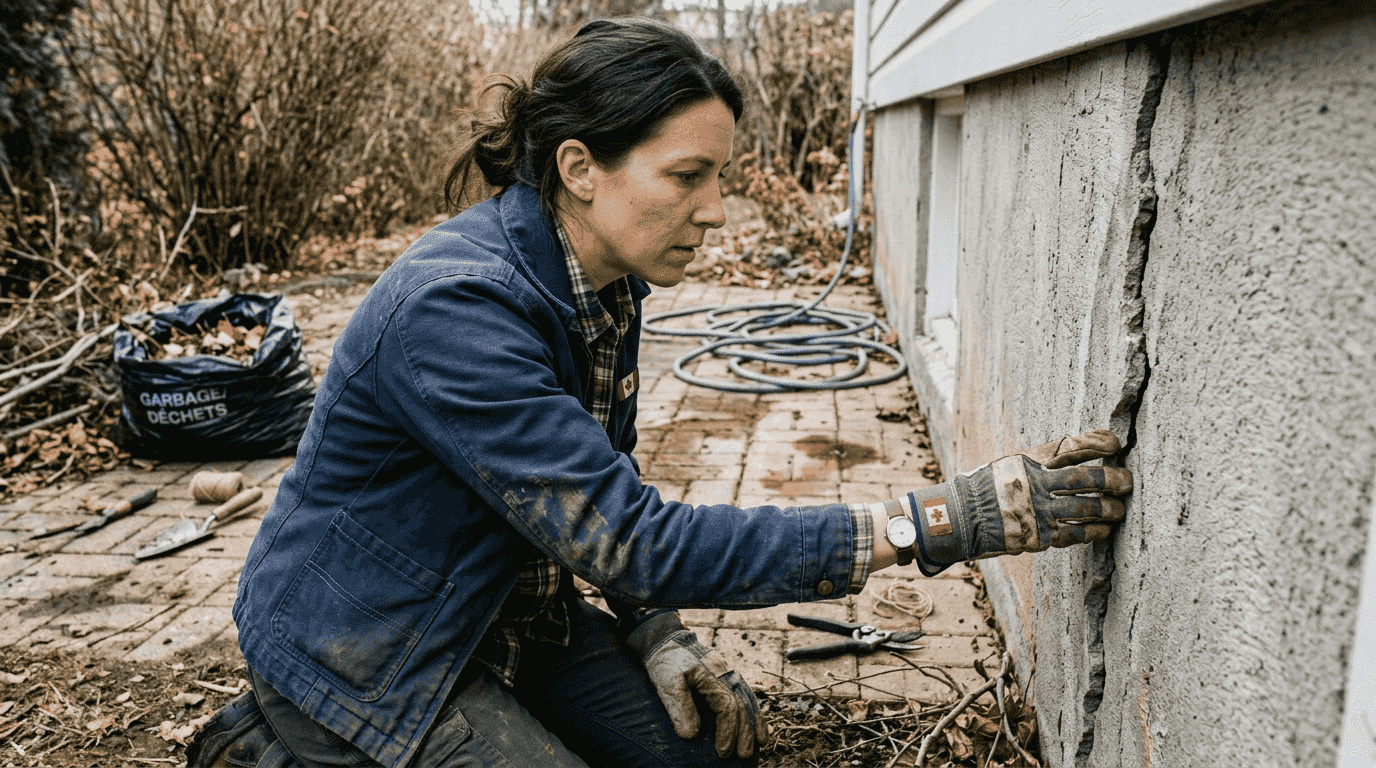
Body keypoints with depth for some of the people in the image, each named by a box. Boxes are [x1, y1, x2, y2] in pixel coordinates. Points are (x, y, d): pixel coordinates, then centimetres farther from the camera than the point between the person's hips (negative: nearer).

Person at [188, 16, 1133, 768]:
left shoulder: (607, 285, -5)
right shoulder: (454, 308, -32)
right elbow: (633, 537, -35)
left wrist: (658, 632, -7)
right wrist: (942, 523, -36)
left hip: (504, 609, 7)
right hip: (365, 648, -6)